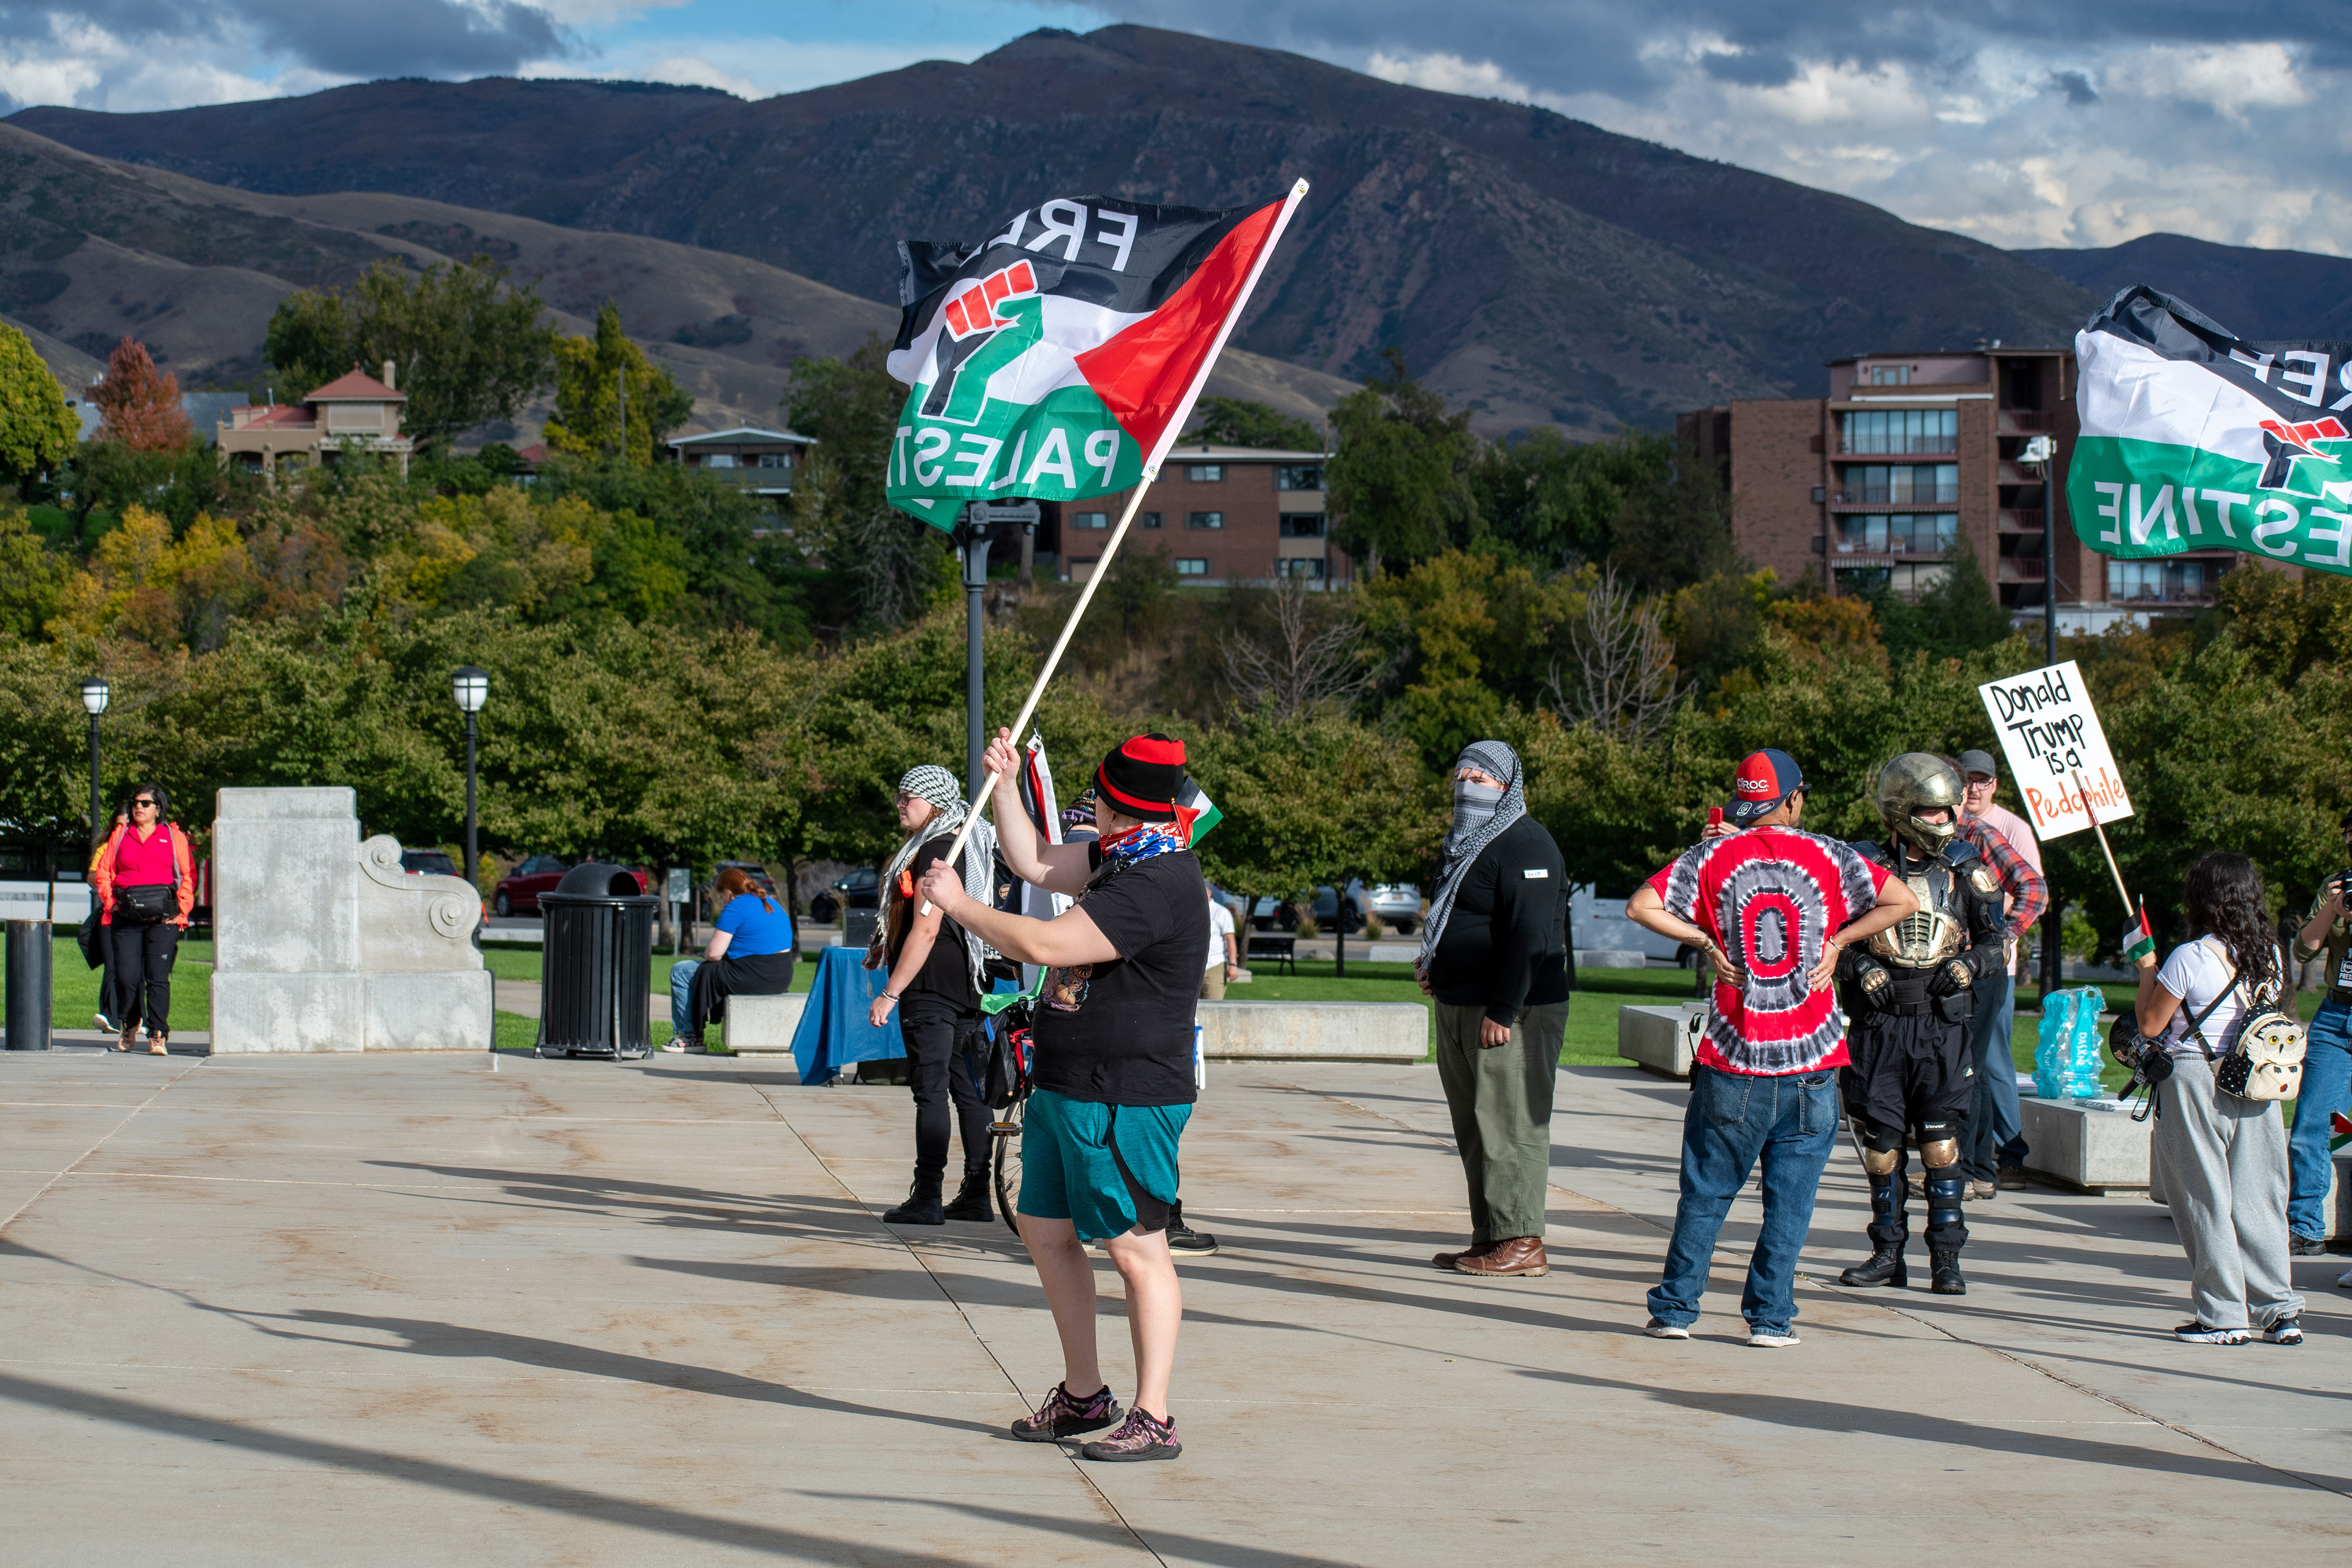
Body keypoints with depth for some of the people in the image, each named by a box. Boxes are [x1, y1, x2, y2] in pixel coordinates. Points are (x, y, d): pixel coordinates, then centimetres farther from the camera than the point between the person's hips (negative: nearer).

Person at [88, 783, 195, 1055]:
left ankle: (158, 1035, -7)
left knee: (158, 977, -10)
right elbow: (102, 874, 15)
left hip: (163, 919, -2)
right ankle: (129, 1026, 21)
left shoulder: (174, 836, 9)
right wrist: (112, 904, 3)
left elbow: (188, 876, 7)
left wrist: (180, 910, -2)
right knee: (126, 977, -3)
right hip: (126, 917, 2)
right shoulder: (120, 836, 14)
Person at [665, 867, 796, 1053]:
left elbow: (714, 953, -14)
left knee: (680, 972, 10)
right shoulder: (772, 904, 15)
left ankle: (689, 1036, 15)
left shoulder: (735, 908, -11)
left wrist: (706, 954, 9)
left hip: (752, 978, -9)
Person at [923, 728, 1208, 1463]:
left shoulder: (1158, 884, -22)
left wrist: (958, 904, -12)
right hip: (1065, 1090, 11)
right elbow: (1034, 863, 23)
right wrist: (1004, 784, 15)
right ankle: (1084, 1396, 27)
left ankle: (1154, 1420, -2)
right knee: (1044, 1229, 17)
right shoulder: (1122, 859, 10)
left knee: (1136, 1250, -6)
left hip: (1123, 1101, -11)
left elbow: (1043, 944, -25)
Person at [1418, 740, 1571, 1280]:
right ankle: (1489, 1238, 18)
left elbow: (1530, 936, -21)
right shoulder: (1462, 844, 18)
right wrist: (1433, 959, 11)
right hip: (1457, 1008, 10)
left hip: (1512, 1013, -10)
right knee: (1474, 1129, 12)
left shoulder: (1525, 846, -13)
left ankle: (1522, 1244, -7)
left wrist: (1502, 1011, -25)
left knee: (1509, 1125, -9)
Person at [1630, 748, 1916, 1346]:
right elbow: (1903, 901, 1)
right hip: (1811, 1059, -1)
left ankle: (1675, 1308, 13)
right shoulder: (1829, 857, 0)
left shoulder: (1713, 857, 1)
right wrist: (1837, 940, 5)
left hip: (1731, 1060, 1)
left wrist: (1703, 941, 3)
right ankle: (1770, 1318, 5)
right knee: (1790, 1195, 5)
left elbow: (1641, 905, -6)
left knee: (1706, 1191, 10)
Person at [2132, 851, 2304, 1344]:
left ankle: (2224, 1316, 1)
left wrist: (2147, 971, 5)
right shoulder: (2271, 956, 5)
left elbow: (2150, 1023, -8)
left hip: (2195, 1078, -5)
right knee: (2257, 1198, 10)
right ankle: (2280, 1309, 8)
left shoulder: (2190, 958, -13)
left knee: (2205, 1199, 1)